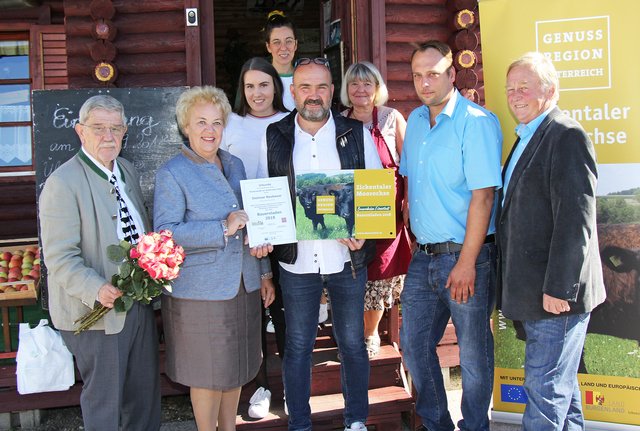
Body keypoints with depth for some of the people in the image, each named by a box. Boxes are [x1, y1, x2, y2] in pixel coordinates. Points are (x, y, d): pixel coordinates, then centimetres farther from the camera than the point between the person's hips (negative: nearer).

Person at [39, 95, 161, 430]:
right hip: (98, 313, -7)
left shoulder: (127, 169, 9)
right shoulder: (63, 183, -16)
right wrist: (97, 290, -34)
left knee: (146, 390, 20)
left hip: (139, 301, 8)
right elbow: (60, 258, -19)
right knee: (104, 401, 8)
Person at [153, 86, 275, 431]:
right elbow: (165, 233, -17)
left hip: (242, 285, 6)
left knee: (236, 367, 17)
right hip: (200, 290, -6)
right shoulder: (172, 173, -8)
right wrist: (223, 229, -21)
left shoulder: (235, 165, 11)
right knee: (207, 372, 6)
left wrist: (264, 273, 16)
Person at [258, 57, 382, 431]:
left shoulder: (357, 135, 1)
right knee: (298, 347, 10)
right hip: (296, 260, 1)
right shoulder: (274, 138, 3)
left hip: (347, 258, 0)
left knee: (352, 343, 11)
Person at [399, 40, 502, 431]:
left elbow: (482, 196, -19)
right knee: (414, 344, 15)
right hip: (423, 256, 7)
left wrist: (466, 262, -21)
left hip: (466, 256, -7)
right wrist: (410, 223, 12)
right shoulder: (415, 120, 10)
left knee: (474, 353, 7)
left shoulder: (476, 121, -13)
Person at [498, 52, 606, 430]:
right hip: (535, 291, 10)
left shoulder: (567, 136, -14)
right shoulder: (526, 139, 16)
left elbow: (575, 219, -21)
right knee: (560, 383, 21)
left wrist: (558, 288, -22)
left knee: (545, 388, -2)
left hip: (556, 291, -10)